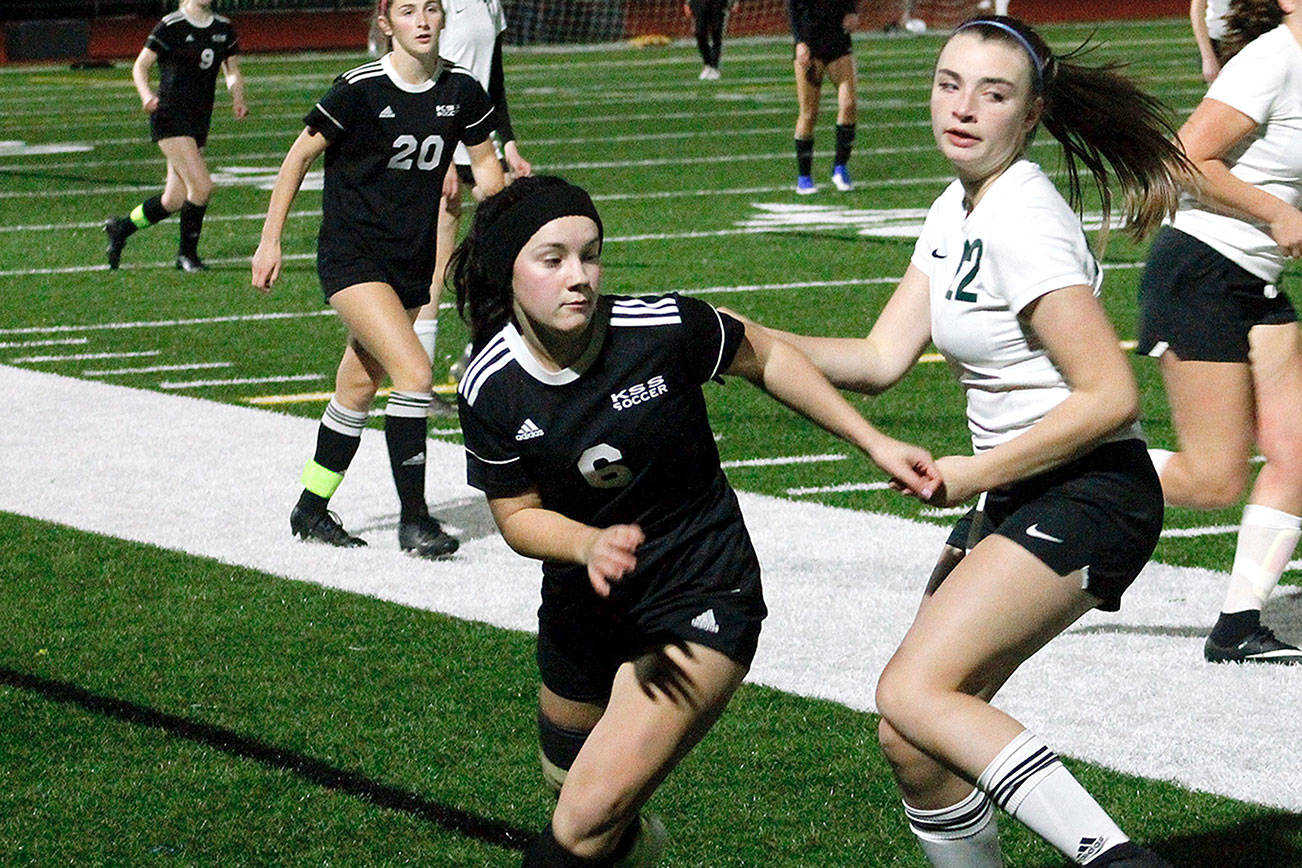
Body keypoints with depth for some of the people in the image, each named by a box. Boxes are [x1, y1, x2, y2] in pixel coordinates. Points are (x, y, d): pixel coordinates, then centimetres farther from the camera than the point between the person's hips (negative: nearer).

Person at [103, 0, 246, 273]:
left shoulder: (224, 28, 9)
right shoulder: (171, 26, -8)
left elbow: (233, 72, 17)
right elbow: (140, 66, -3)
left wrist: (237, 98, -4)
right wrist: (146, 94, -23)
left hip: (199, 122, 7)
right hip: (171, 117, -7)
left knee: (174, 201, 6)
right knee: (201, 186, -18)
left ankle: (120, 228, 29)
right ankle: (187, 254, 0)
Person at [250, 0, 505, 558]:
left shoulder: (462, 92, 0)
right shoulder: (360, 89, -14)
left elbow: (484, 161, 15)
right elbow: (300, 156, -4)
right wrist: (270, 241, -3)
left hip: (411, 263, 5)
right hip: (350, 256, -5)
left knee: (358, 390, 13)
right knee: (413, 369, -20)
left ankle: (311, 511, 29)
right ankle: (413, 520, -13)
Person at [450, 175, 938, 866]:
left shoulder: (663, 329, -22)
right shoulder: (489, 388, -16)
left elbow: (764, 358, -2)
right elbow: (518, 515, -4)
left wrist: (874, 444, 0)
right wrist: (590, 546, -26)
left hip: (699, 599, -4)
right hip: (582, 598, 4)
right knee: (570, 783, 27)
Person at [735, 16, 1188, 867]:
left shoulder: (1023, 222, -17)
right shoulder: (957, 213, 11)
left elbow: (1111, 397, -21)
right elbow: (882, 359, 11)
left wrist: (972, 474, -15)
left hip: (1087, 495, -9)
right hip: (1015, 502, 9)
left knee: (915, 692, -24)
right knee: (915, 744, 3)